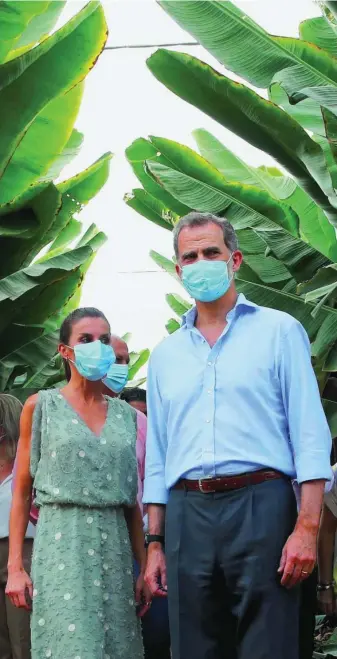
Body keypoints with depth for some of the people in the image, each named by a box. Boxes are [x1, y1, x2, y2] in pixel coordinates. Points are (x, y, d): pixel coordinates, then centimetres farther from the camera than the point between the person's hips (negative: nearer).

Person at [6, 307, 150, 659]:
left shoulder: (125, 414, 12)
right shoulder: (41, 406, 3)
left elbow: (132, 498, 13)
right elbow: (21, 491, 2)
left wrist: (143, 566, 7)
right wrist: (14, 566, -5)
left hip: (114, 546, 4)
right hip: (62, 542, -4)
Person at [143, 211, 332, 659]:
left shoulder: (279, 331, 6)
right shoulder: (166, 354, 18)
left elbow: (310, 435, -2)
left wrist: (307, 526, -12)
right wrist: (155, 543, 11)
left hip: (260, 506, -4)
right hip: (187, 516, 4)